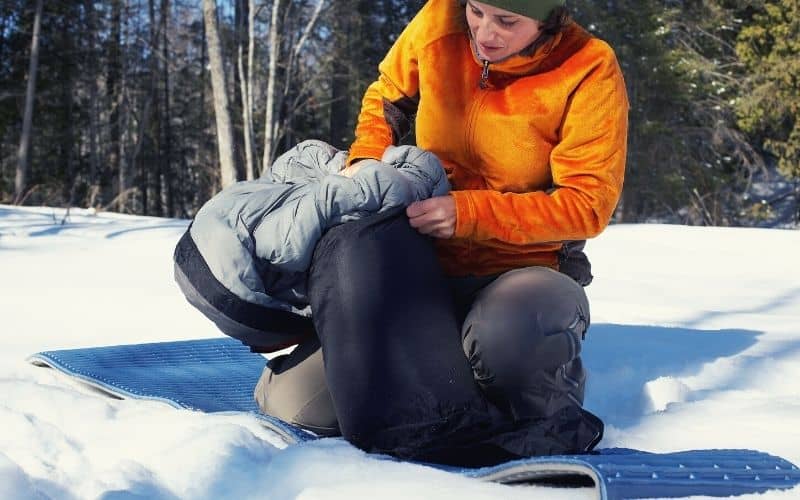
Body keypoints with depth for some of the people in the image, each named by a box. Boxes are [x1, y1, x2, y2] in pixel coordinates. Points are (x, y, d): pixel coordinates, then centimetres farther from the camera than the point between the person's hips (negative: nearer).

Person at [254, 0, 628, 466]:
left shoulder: (589, 72, -14)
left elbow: (587, 204, -16)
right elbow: (387, 97, 16)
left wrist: (467, 212, -24)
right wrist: (367, 157, -4)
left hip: (525, 269, -4)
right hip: (426, 269, 4)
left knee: (509, 337, -44)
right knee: (295, 402, -14)